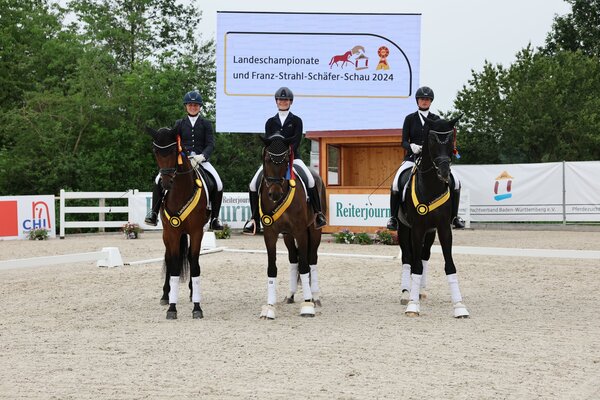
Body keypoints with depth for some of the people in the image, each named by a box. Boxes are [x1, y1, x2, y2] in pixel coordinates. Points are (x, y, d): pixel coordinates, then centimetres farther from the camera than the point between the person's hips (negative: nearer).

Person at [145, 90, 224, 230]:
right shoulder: (179, 124, 13)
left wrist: (201, 157, -21)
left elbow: (210, 145, -1)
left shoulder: (206, 124, 9)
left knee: (218, 184, -22)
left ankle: (214, 219, -10)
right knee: (159, 180, -20)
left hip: (201, 159, -1)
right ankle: (154, 213, -12)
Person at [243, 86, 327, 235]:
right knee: (254, 183, -16)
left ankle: (318, 214, -15)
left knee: (310, 179, -27)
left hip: (292, 157, -2)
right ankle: (255, 220, -7)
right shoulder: (270, 122, 13)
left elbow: (296, 141, -4)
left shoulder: (296, 121, 7)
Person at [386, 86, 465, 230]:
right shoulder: (410, 119, 8)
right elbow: (404, 141, 2)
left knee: (455, 181, -18)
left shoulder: (436, 119, 11)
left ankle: (454, 216, -2)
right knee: (396, 183, -27)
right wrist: (412, 147, -20)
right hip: (412, 157, -1)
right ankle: (393, 217, -12)